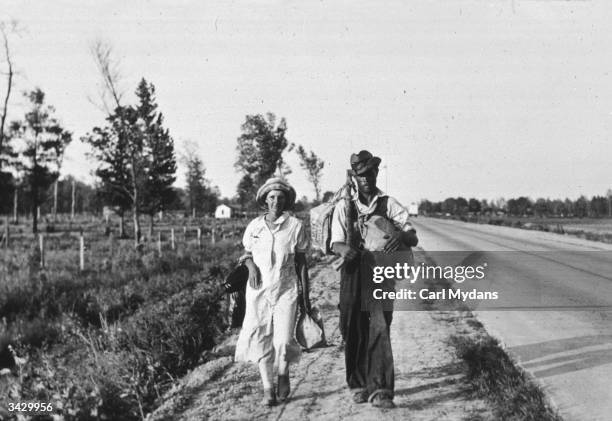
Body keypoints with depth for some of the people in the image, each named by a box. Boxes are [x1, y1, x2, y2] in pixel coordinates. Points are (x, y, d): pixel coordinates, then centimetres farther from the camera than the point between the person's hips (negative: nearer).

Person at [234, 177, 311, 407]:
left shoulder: (295, 226, -1)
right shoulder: (254, 226, 4)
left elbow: (301, 262, 4)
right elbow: (246, 254, 17)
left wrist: (305, 294, 4)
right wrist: (251, 266, -6)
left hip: (286, 289, -2)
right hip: (259, 288, 2)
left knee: (283, 340, -10)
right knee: (260, 337, -4)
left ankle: (283, 376, 19)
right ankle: (268, 388, 7)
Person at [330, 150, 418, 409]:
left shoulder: (389, 205, 5)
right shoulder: (344, 207, 8)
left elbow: (413, 238, -3)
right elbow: (335, 243, 1)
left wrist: (402, 235, -28)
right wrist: (344, 249, -24)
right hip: (353, 274, 1)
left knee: (380, 329, -11)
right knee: (354, 331, 5)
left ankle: (380, 390, -12)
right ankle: (358, 385, 21)